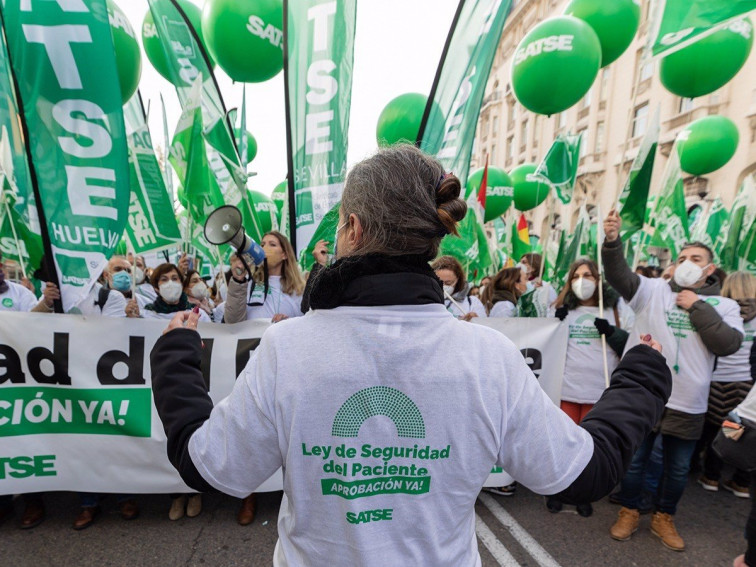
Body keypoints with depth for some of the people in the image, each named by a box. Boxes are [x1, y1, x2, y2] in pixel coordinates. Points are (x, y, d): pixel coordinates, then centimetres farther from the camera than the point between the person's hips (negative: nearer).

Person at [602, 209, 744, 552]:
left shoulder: (724, 305, 4)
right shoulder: (652, 290, -1)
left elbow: (728, 344, -10)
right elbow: (619, 275, -19)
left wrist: (699, 307, -12)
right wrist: (612, 241, -37)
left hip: (688, 405, 2)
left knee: (678, 469, 18)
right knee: (634, 461, 13)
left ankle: (663, 518, 41)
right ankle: (629, 513, 34)